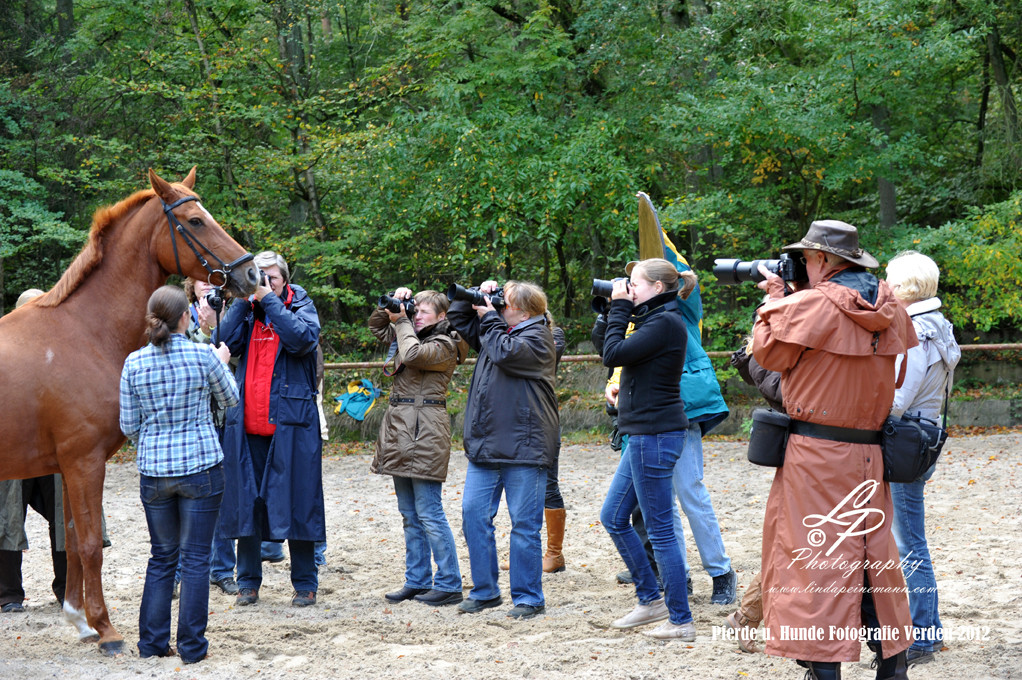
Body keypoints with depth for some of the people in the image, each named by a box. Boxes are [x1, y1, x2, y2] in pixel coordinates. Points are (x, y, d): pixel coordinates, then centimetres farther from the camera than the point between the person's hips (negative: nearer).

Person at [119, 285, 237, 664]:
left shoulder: (134, 363, -4)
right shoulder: (202, 356, -10)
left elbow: (129, 426, 2)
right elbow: (229, 399, 7)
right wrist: (222, 364, 25)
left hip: (154, 472, 3)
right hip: (201, 468, -3)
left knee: (162, 556, 16)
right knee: (195, 558, 5)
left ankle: (152, 643, 18)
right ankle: (192, 646, 7)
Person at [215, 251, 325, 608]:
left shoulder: (300, 306, 3)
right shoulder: (244, 310, 12)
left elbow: (303, 338, -19)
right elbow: (224, 343, -6)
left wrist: (268, 299, -15)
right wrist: (243, 298, -8)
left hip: (291, 425, -3)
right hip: (246, 425, 3)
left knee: (296, 501, 1)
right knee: (246, 502, 7)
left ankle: (305, 584, 11)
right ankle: (248, 582, 19)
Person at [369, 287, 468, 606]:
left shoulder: (444, 345, -6)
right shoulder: (411, 334, 18)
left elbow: (413, 354, -22)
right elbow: (377, 326, 27)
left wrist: (401, 321, -7)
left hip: (425, 430, -9)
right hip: (400, 428, 9)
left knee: (428, 513, -9)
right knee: (410, 514, 11)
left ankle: (448, 584, -5)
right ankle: (417, 580, 17)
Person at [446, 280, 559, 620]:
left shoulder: (537, 337, -5)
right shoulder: (496, 330, 17)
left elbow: (505, 353, -21)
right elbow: (458, 319, 28)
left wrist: (490, 317, -7)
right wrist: (477, 298, 11)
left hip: (523, 446, -8)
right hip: (484, 445, 8)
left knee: (524, 524, -2)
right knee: (473, 513, 4)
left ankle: (527, 598, 6)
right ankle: (485, 591, 14)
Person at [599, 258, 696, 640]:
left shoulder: (665, 322, -16)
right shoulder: (654, 320, 15)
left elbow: (613, 355, -19)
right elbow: (614, 353, 18)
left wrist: (620, 308, -9)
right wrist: (617, 309, 12)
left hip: (656, 436, -11)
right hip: (644, 436, 11)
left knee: (660, 530, -5)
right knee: (613, 517, 16)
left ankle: (681, 621, 2)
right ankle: (651, 601, 24)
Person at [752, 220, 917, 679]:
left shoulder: (811, 305, -14)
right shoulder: (889, 308, 6)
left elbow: (768, 352, -5)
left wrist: (775, 298, 10)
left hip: (816, 453, -7)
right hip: (869, 455, 7)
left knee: (815, 555, -3)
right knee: (872, 552, 15)